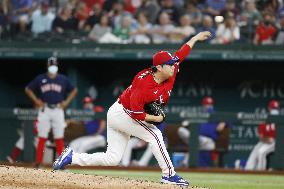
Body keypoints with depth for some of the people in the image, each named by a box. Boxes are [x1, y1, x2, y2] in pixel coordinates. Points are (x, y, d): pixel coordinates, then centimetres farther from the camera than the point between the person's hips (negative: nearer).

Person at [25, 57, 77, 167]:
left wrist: (67, 101, 6)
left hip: (58, 110, 1)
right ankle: (38, 162, -3)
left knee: (59, 137, -1)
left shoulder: (63, 79, 9)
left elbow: (74, 90, 19)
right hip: (44, 110, -1)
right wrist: (36, 100, 1)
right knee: (42, 137, -4)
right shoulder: (40, 79, 6)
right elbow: (28, 89, 13)